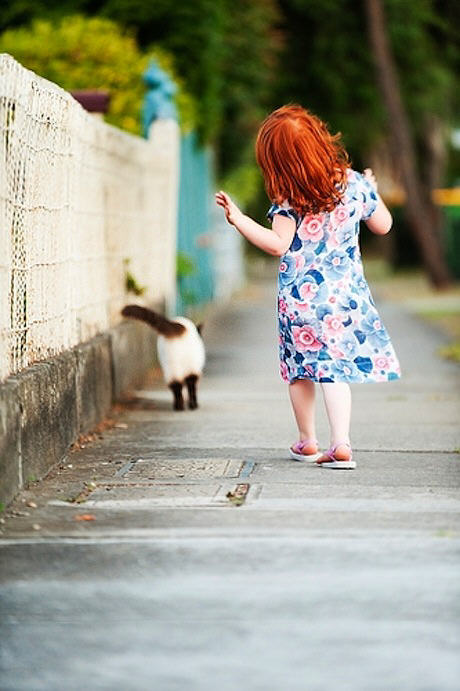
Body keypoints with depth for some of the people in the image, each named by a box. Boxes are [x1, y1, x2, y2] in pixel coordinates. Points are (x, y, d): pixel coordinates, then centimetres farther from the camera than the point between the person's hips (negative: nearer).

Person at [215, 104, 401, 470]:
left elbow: (277, 244, -20)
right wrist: (372, 190, 28)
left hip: (299, 298, -2)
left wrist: (238, 218, -20)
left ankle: (307, 441, 27)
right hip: (345, 292, 2)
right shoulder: (356, 184, -2)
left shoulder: (289, 200, -14)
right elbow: (383, 225, 11)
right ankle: (341, 442, -13)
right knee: (335, 369, 1)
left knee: (300, 368, 15)